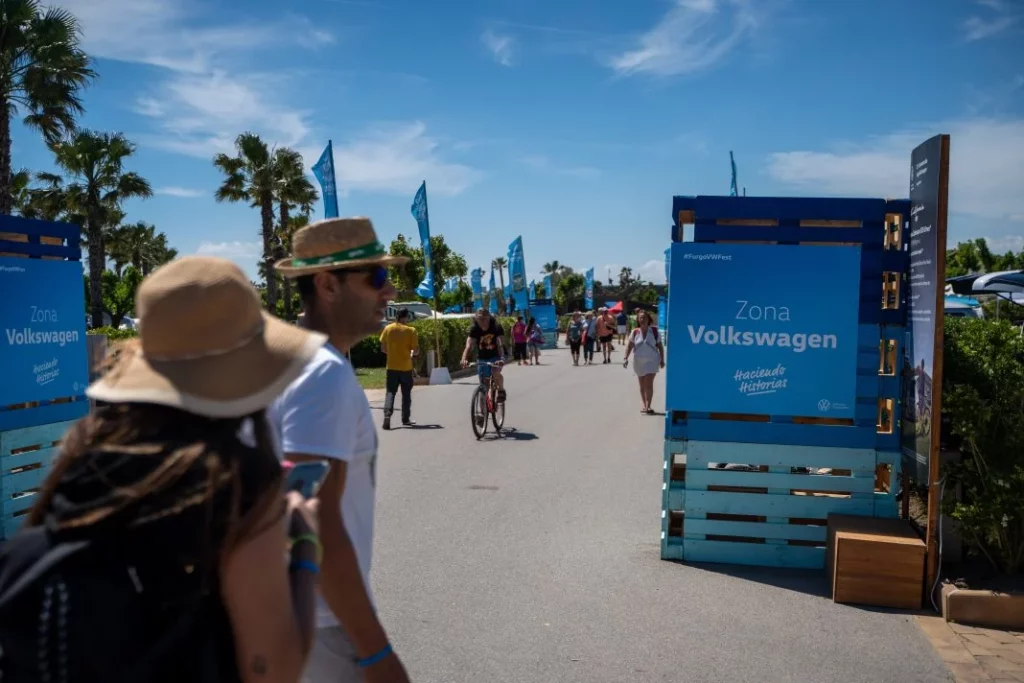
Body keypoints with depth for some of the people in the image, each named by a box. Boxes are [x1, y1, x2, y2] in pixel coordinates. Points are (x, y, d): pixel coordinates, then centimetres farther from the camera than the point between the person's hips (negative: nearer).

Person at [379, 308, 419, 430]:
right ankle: (406, 419, 18)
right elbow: (416, 350, -8)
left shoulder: (388, 329, 0)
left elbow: (383, 348, 4)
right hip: (406, 367, -1)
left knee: (390, 392, 4)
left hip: (392, 366, 1)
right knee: (406, 393, 12)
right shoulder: (411, 330, -7)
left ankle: (387, 415, -17)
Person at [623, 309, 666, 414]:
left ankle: (648, 406, -12)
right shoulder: (635, 332, -2)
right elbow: (629, 346, 1)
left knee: (649, 384, -12)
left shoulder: (654, 331, -5)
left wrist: (662, 360, 1)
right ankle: (644, 405, 23)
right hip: (639, 362, 3)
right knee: (642, 386, 12)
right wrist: (626, 358, -10)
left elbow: (660, 346, 1)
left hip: (652, 361, -3)